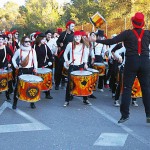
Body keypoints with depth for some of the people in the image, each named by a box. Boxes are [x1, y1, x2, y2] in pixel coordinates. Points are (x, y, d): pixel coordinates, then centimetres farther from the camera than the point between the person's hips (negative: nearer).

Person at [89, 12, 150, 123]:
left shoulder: (127, 33, -5)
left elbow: (111, 41, -10)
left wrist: (96, 40, -3)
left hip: (131, 61, -2)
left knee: (127, 88, 4)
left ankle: (125, 114, 4)